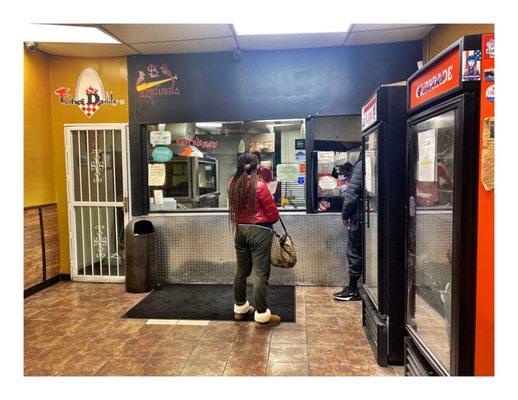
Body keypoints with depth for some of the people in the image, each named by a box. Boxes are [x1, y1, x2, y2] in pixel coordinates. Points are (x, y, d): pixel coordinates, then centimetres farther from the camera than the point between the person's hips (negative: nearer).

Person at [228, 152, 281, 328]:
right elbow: (273, 214, -8)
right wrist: (268, 221, 9)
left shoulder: (233, 184, 2)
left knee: (241, 270, 17)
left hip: (240, 229, 6)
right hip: (259, 231, -6)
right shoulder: (259, 185, -13)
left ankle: (240, 308, 31)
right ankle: (261, 315, 6)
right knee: (260, 274, 0)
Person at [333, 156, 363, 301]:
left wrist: (345, 215, -5)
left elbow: (352, 192, -15)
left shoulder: (362, 165, -13)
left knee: (354, 251, 3)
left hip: (360, 217, -7)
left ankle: (352, 289, 10)